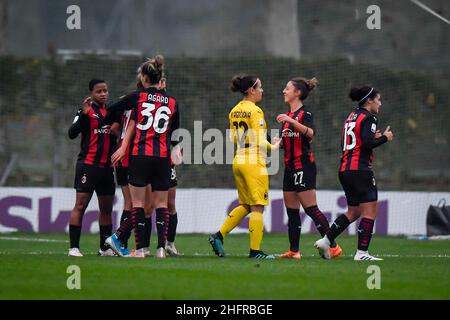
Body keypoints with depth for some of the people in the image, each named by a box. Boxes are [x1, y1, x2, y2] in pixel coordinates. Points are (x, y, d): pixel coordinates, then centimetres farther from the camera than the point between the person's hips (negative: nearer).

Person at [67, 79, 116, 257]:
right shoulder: (87, 111, -3)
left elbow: (116, 134, 26)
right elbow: (72, 133, -15)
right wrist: (84, 114, -25)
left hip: (106, 167, 7)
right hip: (88, 165, -7)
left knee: (106, 209, 10)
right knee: (80, 205, -9)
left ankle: (105, 247, 18)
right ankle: (73, 247, -10)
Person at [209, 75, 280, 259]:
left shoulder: (235, 111, 11)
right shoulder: (255, 111, -14)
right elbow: (260, 142, -18)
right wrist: (273, 148, -3)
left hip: (239, 161, 8)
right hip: (254, 163, -8)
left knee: (245, 206, 18)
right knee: (257, 207, -3)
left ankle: (219, 235, 10)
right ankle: (255, 250, -3)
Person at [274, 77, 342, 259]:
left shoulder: (304, 113, -10)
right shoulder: (288, 115, 16)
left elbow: (310, 133, -29)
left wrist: (291, 121, -36)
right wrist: (278, 142, 3)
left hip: (304, 167, -9)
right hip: (290, 167, 9)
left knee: (311, 209, -11)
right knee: (291, 211, 8)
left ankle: (333, 247, -8)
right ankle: (294, 251, 11)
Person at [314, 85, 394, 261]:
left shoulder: (351, 116, 18)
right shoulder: (368, 118, -8)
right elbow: (368, 144, -20)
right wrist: (385, 137, -4)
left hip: (345, 170, 9)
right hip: (360, 169, -9)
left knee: (353, 212, 17)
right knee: (370, 212, -4)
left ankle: (326, 240, 9)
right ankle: (362, 252, -7)